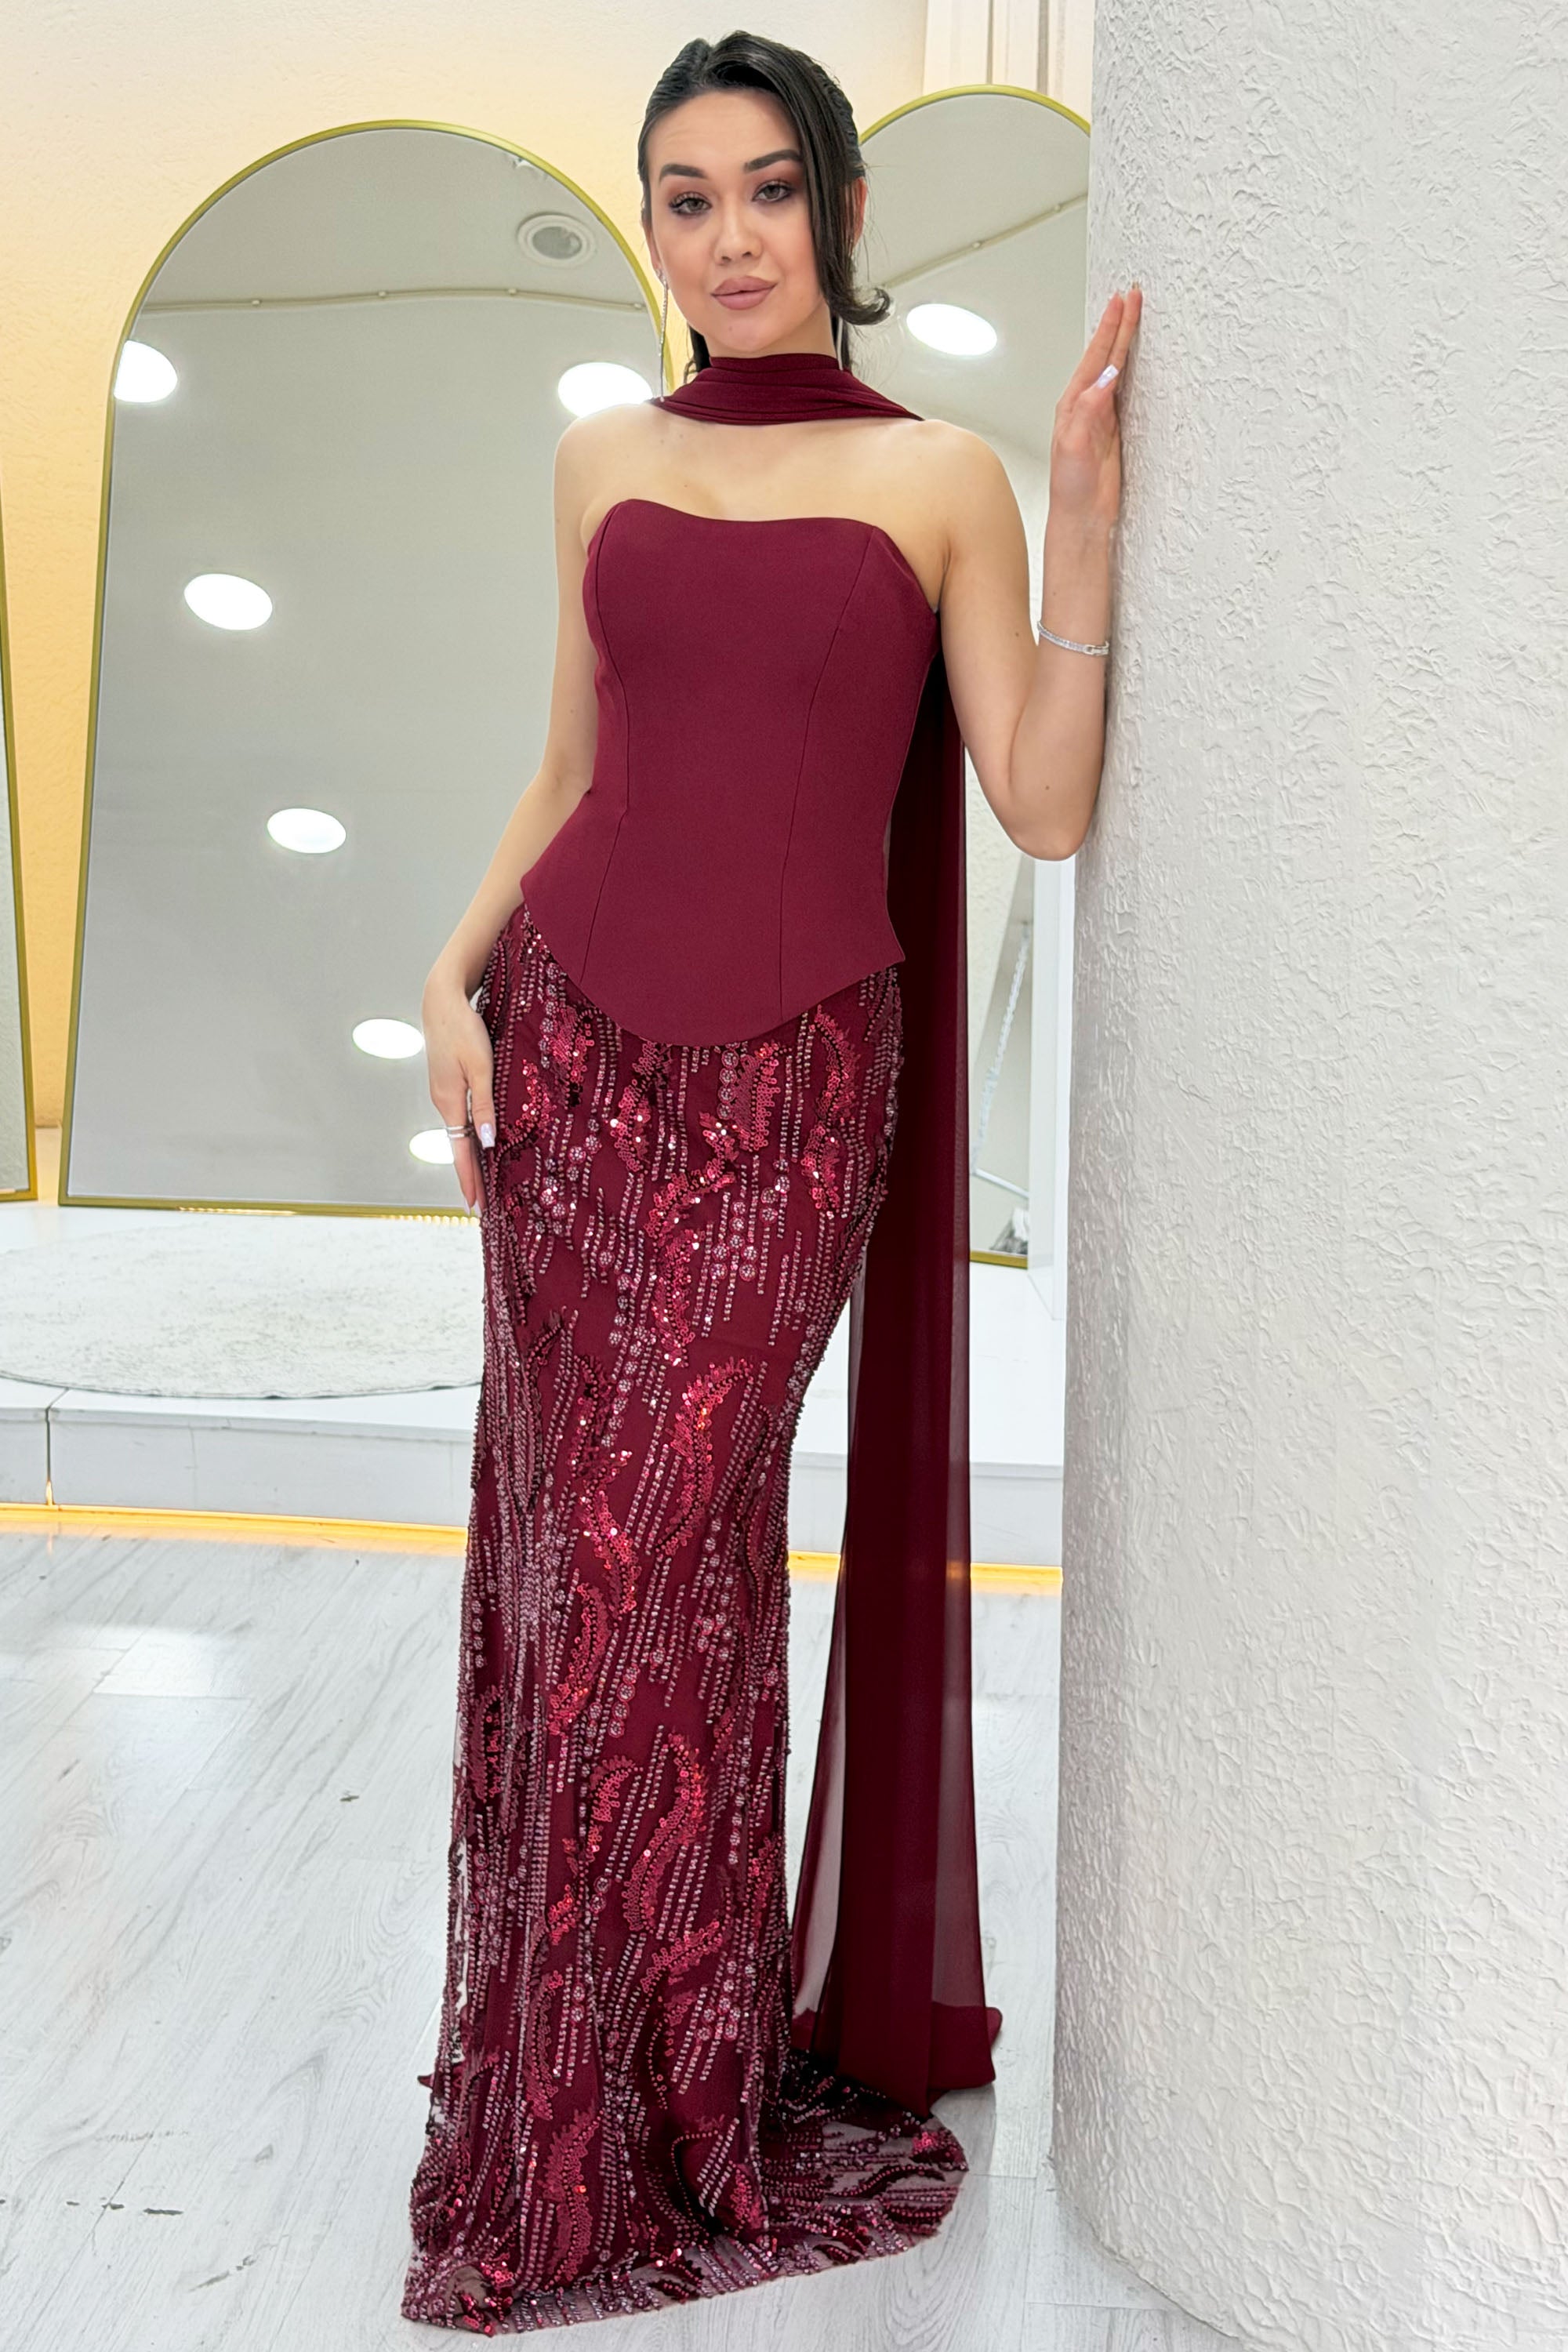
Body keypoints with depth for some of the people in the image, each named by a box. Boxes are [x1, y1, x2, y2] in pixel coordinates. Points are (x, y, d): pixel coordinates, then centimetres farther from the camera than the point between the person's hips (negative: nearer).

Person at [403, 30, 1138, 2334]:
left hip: (793, 1074, -3)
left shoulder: (940, 475, 2)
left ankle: (673, 2108, 12)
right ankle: (574, 2075, 22)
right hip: (574, 1043, 4)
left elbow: (1044, 807, -3)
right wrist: (458, 975, 4)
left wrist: (1086, 508, -9)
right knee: (567, 1539, 4)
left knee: (659, 1554, -6)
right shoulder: (605, 458, 12)